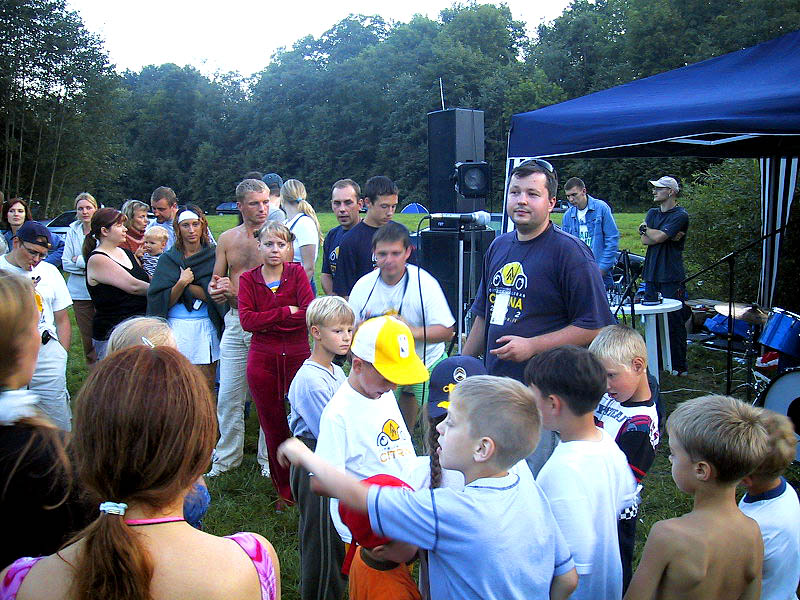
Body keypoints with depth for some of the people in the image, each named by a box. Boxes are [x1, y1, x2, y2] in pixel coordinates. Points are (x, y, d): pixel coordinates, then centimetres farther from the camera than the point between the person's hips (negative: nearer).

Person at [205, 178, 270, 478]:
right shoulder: (227, 239, 9)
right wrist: (215, 291, -8)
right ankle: (228, 456, 26)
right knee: (228, 395, 9)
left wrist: (236, 290, -17)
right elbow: (215, 282, 17)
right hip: (235, 322, 4)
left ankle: (269, 458, 22)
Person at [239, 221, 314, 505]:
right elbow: (246, 321, -10)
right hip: (262, 360, 2)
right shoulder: (248, 279, 3)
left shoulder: (297, 273, 0)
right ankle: (285, 491, 25)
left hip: (298, 356, -1)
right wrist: (286, 312, -14)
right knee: (273, 427, 10)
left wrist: (266, 319, -12)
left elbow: (309, 313, -13)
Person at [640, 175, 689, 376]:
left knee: (674, 322, -2)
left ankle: (679, 366, 6)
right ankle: (655, 362, 20)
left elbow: (658, 237, -18)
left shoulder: (680, 215, -6)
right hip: (652, 275, 7)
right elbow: (645, 240, 2)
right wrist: (668, 237, -10)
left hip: (671, 278, -7)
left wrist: (645, 228, 0)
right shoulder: (652, 213, 16)